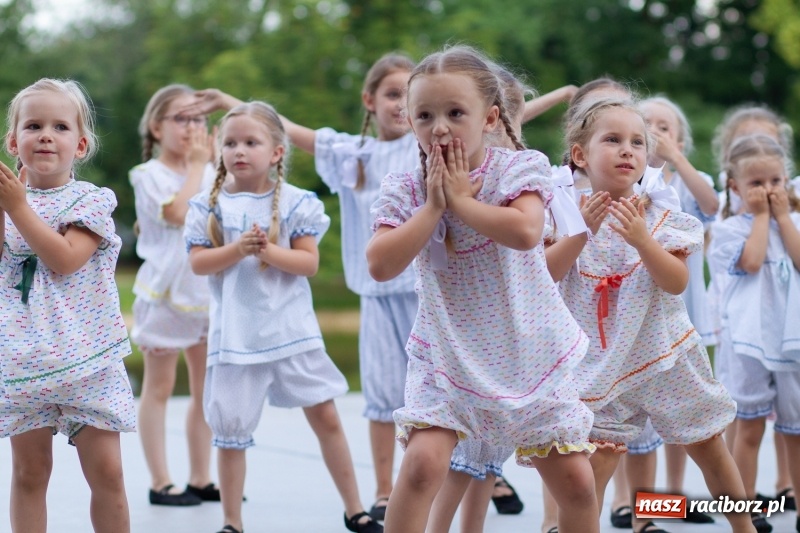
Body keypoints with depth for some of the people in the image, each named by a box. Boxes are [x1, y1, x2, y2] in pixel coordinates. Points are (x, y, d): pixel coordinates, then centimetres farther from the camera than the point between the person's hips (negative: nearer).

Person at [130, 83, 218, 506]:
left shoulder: (209, 173, 10)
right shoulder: (149, 175, -7)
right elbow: (181, 212, -23)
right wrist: (197, 165, -14)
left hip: (207, 291, 6)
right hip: (165, 292, -6)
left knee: (207, 388, 9)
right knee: (159, 388, 1)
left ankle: (200, 478, 18)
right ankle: (160, 483, 5)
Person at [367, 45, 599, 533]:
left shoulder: (521, 168, -9)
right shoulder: (404, 190, -4)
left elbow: (525, 231, -28)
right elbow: (381, 265, -16)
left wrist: (459, 198, -19)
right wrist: (433, 205, -18)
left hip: (530, 352, 0)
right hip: (448, 355, 0)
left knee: (575, 480, 2)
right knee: (423, 461, -20)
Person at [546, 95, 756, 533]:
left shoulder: (660, 217, -6)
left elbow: (676, 282, -16)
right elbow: (545, 275, -14)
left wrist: (641, 239, -29)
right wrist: (582, 231, -26)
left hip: (664, 355, 1)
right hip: (602, 361, -1)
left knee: (708, 446, 12)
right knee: (596, 456, -4)